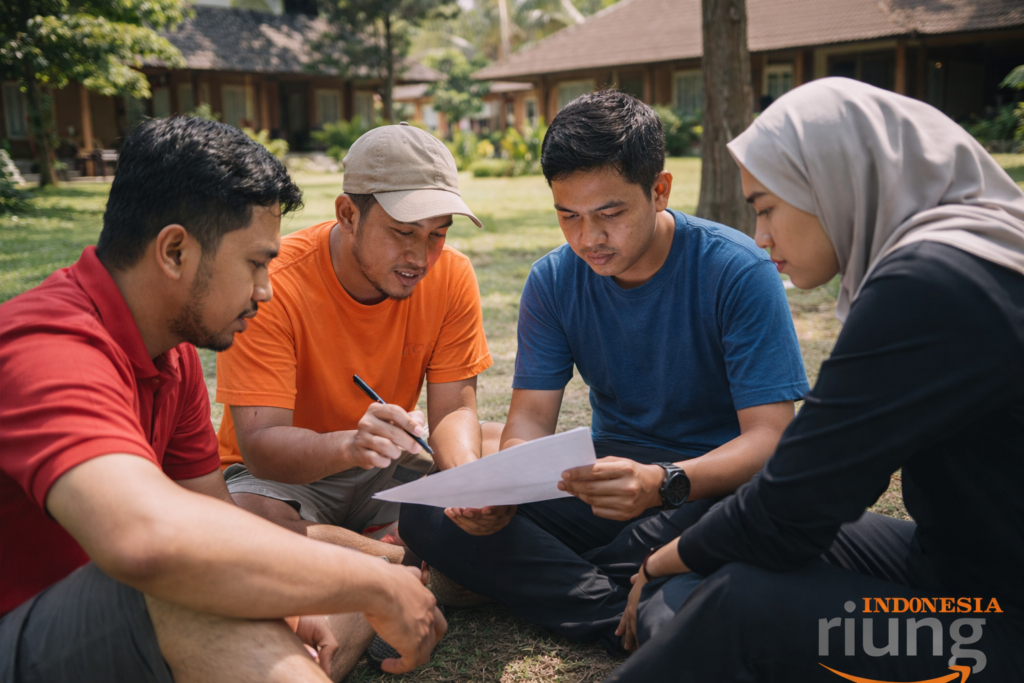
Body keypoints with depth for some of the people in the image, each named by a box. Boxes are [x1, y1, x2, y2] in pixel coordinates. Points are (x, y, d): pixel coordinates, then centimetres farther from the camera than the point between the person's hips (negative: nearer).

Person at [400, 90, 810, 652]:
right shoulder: (554, 281, -2)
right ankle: (638, 619, -26)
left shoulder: (738, 272, -15)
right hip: (615, 469, 4)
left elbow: (769, 437, -21)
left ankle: (542, 585, -19)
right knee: (427, 512, -16)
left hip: (719, 479, -3)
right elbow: (531, 418, -3)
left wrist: (663, 482, -41)